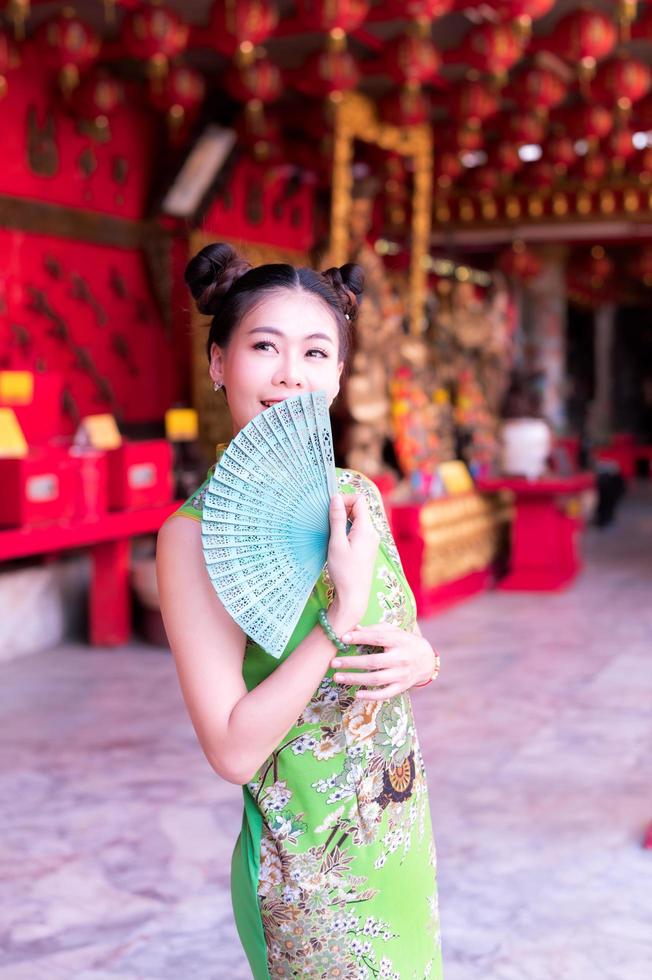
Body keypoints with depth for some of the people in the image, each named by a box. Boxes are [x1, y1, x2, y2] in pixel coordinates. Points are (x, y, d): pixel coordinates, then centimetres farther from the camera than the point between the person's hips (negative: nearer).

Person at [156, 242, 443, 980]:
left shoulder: (359, 496, -1)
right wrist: (346, 610, -26)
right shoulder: (199, 530, -19)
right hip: (308, 866, -6)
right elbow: (232, 750, -22)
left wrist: (419, 659, -10)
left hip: (404, 838, 6)